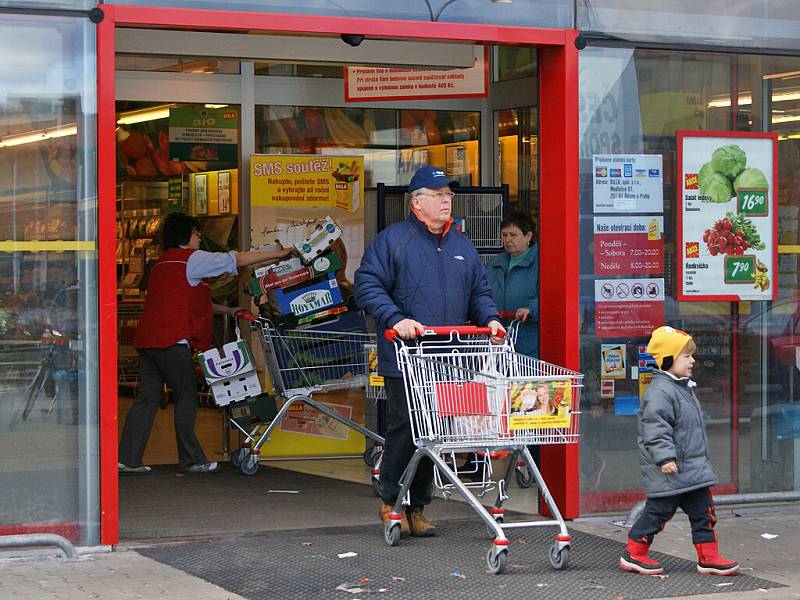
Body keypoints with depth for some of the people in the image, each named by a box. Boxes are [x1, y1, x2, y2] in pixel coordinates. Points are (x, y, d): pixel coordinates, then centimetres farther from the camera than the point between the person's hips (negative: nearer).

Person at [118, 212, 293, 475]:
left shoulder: (162, 263, 26)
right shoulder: (191, 258, -1)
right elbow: (236, 260, -2)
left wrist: (226, 310, 28)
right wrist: (278, 255, 4)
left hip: (147, 340, 8)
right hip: (172, 340, -8)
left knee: (147, 398, 6)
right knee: (187, 397, 1)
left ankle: (127, 459, 2)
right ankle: (190, 460, 4)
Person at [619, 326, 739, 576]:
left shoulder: (684, 388, 16)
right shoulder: (660, 391, -17)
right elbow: (655, 427, -24)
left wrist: (701, 457, 29)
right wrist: (665, 457, -30)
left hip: (693, 466, 9)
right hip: (668, 471, -9)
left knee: (703, 510, 7)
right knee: (659, 510, 0)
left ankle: (708, 557, 11)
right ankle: (633, 555, 12)